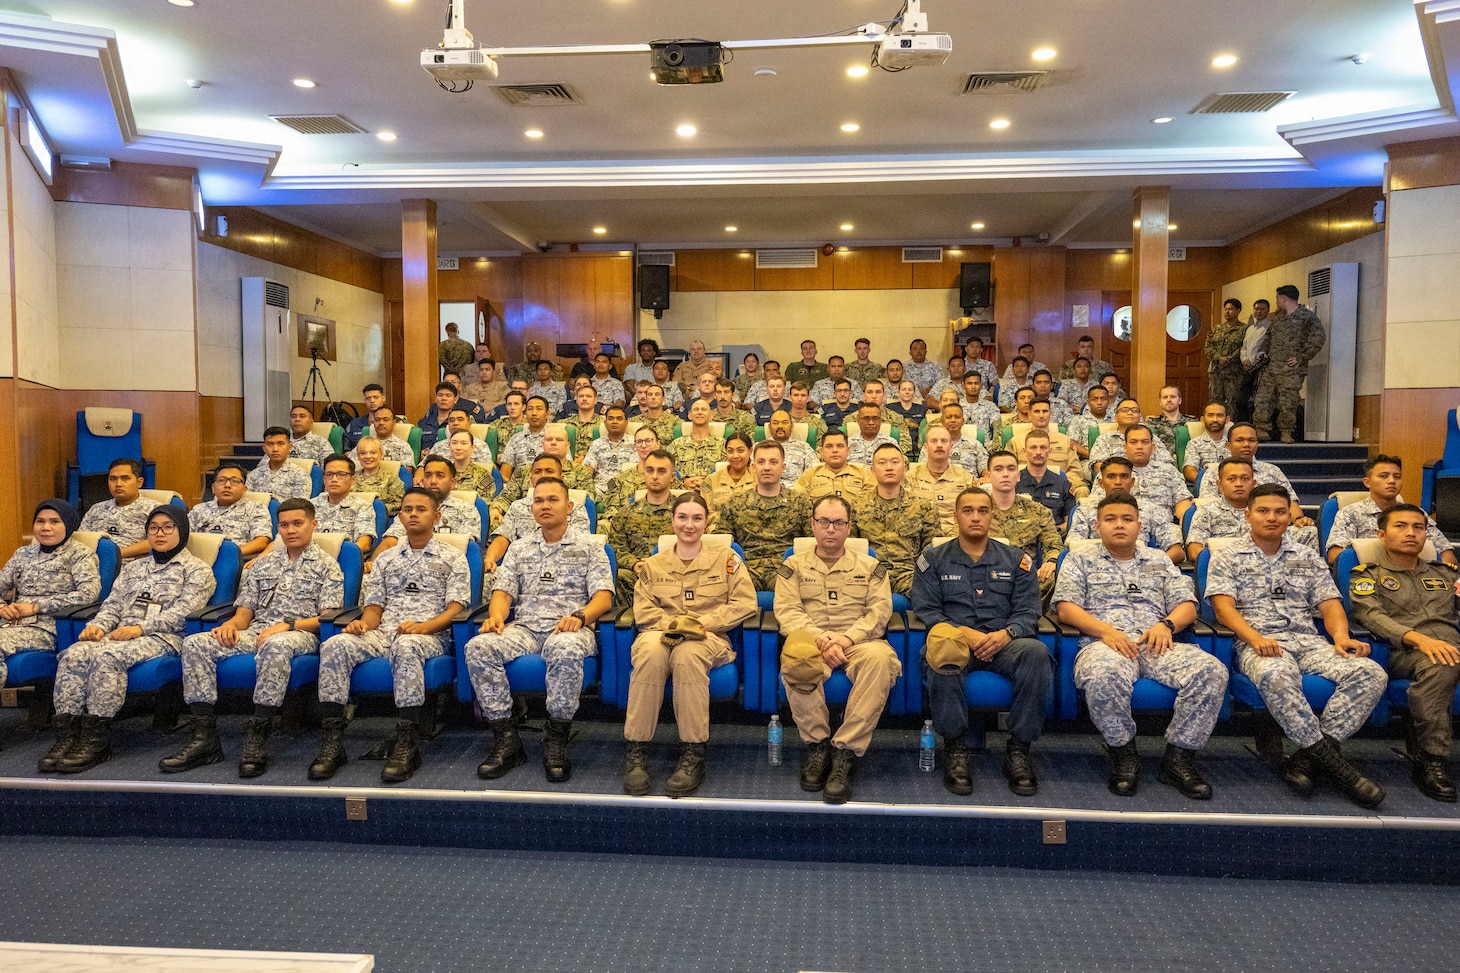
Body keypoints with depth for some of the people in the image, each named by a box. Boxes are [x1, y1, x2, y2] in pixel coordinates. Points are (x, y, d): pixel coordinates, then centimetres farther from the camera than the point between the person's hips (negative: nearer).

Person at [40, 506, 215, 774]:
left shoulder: (195, 569, 9)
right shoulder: (133, 568, 30)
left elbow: (182, 611, -5)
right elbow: (112, 604, 21)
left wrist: (141, 628, -17)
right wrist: (98, 625, -2)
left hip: (162, 638, -6)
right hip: (119, 635, 6)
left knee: (108, 657, -34)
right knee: (73, 655, -25)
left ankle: (96, 741, -31)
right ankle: (67, 736, -27)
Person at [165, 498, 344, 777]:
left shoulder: (327, 566, 9)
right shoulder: (264, 563, 24)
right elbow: (244, 612, 19)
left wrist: (287, 625, -18)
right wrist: (232, 624, -5)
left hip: (300, 635, -5)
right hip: (256, 632, 5)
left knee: (277, 645, -41)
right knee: (194, 644, -18)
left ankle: (257, 738, -37)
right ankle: (204, 736, -20)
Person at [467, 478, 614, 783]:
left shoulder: (589, 546, 11)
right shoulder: (519, 548, 22)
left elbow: (604, 596, 1)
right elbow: (503, 591, 13)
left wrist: (579, 616, -20)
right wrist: (496, 615, -10)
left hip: (569, 629, -3)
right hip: (524, 628, 4)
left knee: (566, 649, -40)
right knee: (478, 647, -26)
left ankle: (556, 741, -26)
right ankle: (505, 739, -20)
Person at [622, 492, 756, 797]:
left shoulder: (725, 558, 14)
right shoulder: (653, 564, 20)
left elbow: (745, 604, 3)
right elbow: (643, 611, 8)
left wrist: (702, 622, -10)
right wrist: (673, 623, -13)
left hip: (708, 638, -1)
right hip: (661, 633, 2)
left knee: (687, 653, -38)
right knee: (650, 652, -36)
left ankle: (693, 755, -34)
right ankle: (636, 752, -32)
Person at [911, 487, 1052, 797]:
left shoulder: (1016, 560, 17)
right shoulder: (933, 559, 13)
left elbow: (1028, 612, 7)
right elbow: (925, 610, 3)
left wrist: (1006, 634, -15)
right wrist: (965, 634, -14)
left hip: (1003, 644, 2)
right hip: (956, 640, -1)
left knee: (1036, 652, -33)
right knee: (942, 649, -38)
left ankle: (1018, 749, -20)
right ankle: (954, 748, -23)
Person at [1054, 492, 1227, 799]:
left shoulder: (1160, 561, 28)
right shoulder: (1080, 560, 19)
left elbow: (1187, 605, 18)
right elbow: (1066, 608, 4)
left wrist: (1167, 624, -6)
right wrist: (1105, 630, -13)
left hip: (1156, 644, 3)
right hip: (1104, 643, -3)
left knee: (1211, 670, -28)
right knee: (1103, 676, -41)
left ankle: (1179, 756, -14)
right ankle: (1123, 752, -14)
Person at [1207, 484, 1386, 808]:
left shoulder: (1308, 558, 22)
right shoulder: (1228, 559, 9)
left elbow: (1329, 603, 14)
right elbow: (1223, 607, -3)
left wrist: (1340, 635, -9)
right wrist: (1255, 637, -22)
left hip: (1309, 642, 4)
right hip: (1258, 644, -4)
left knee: (1371, 673, -25)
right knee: (1277, 676, -41)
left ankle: (1307, 757, -26)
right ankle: (1332, 761, -28)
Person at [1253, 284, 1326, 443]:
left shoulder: (1307, 316, -5)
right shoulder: (1278, 317, 19)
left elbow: (1319, 337, -14)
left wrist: (1301, 358, -14)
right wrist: (1265, 353, 18)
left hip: (1291, 370, -7)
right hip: (1271, 367, 7)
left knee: (1287, 403, -6)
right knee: (1262, 400, 0)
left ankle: (1286, 432, 6)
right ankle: (1262, 431, 6)